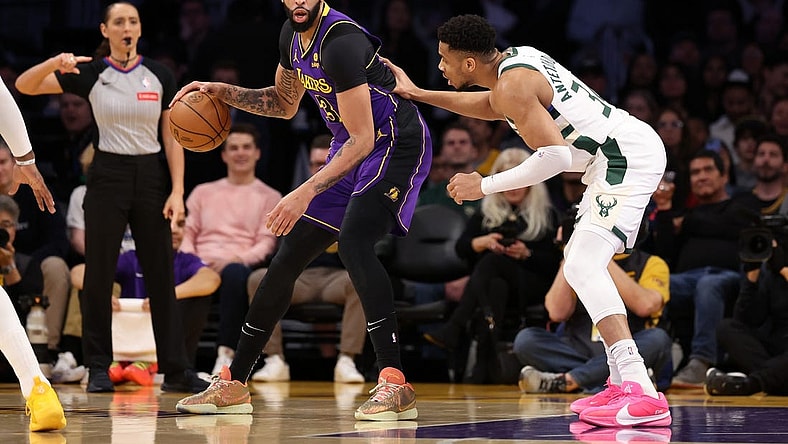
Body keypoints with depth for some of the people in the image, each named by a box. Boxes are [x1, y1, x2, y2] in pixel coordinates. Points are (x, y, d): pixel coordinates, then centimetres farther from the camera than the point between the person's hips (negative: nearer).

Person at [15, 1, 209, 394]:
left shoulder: (160, 77, 2)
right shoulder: (90, 74, -2)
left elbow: (172, 137, 3)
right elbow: (24, 86, -7)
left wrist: (177, 191, -5)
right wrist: (54, 63, -26)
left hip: (151, 177, 1)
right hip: (108, 176, -1)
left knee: (161, 275, 2)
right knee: (99, 274, 0)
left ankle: (175, 370, 6)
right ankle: (98, 368, 9)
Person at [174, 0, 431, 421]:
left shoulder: (340, 42, -26)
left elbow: (362, 140, -26)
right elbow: (284, 103, 20)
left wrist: (306, 192, -30)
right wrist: (222, 92, 7)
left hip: (395, 145, -9)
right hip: (351, 149, 9)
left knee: (353, 243, -31)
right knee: (288, 257, 9)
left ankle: (395, 386, -31)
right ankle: (232, 385, 19)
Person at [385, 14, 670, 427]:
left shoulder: (512, 85, -17)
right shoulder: (516, 58, 14)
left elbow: (555, 156, -24)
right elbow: (492, 106, 36)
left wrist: (485, 186, -13)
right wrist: (417, 93, 37)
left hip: (627, 158, -11)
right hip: (625, 153, 11)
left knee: (583, 266, -20)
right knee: (580, 264, 20)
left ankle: (642, 394, -31)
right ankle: (621, 384, 17)